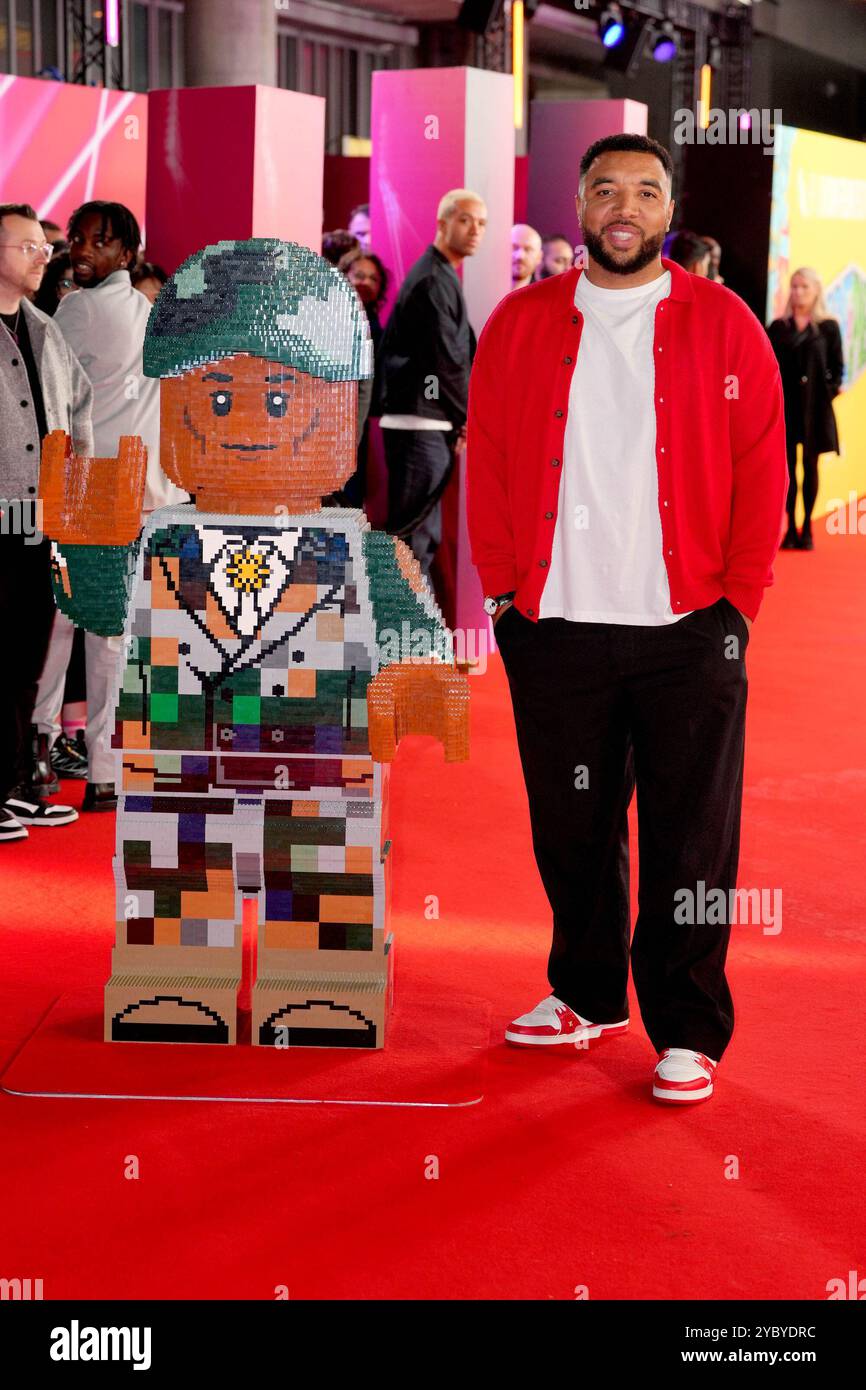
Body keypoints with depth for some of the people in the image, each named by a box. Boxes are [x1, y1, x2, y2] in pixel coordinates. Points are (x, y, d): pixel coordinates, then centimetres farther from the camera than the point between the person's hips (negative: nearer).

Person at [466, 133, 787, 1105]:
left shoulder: (724, 326, 3)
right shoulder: (520, 324, 7)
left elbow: (761, 473, 2)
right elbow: (487, 464, 8)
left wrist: (737, 599, -3)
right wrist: (504, 589, 3)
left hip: (687, 630, -2)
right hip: (555, 625, 2)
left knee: (689, 842, 2)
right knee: (572, 830, 11)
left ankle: (688, 1032, 13)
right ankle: (587, 995, 29)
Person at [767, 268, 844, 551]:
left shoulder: (828, 327, 3)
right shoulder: (778, 327, 7)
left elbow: (837, 366, 3)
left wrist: (832, 388, -10)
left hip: (814, 405, -1)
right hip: (785, 404, 1)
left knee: (810, 466, 5)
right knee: (788, 465, 1)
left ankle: (807, 529, 10)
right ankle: (790, 529, 6)